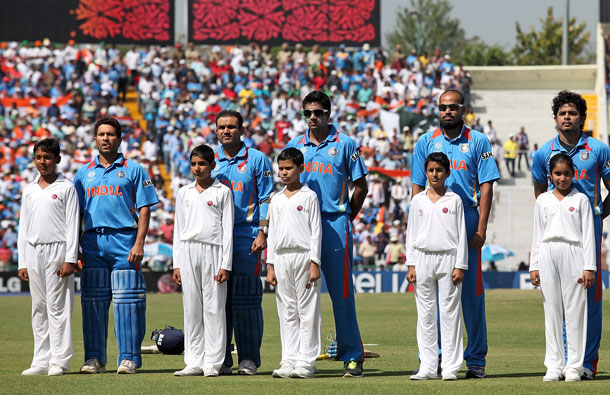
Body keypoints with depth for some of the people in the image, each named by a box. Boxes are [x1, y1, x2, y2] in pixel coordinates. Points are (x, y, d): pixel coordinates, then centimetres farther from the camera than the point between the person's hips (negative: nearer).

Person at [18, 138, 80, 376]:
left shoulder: (66, 188, 0)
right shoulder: (29, 191, 15)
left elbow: (72, 225, -4)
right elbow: (23, 228, 16)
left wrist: (70, 259, -12)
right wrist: (22, 262, 10)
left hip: (57, 250, -5)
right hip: (34, 253, 5)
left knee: (58, 307, -6)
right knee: (38, 308, 6)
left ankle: (59, 360, -4)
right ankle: (41, 361, 9)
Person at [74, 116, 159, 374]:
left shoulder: (133, 170, 7)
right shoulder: (84, 173, 16)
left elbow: (144, 208, 1)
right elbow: (76, 212, 16)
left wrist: (139, 243, -10)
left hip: (124, 240, -3)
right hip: (92, 242, 3)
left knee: (126, 300, -6)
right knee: (93, 300, 2)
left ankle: (128, 357, -4)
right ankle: (94, 358, 6)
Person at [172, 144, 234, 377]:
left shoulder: (222, 192, 4)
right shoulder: (184, 193, 14)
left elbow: (228, 229, 1)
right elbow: (178, 229, 15)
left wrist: (226, 264, -6)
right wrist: (177, 264, 9)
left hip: (213, 251, -4)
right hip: (188, 251, 4)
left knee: (214, 308, -4)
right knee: (191, 308, 3)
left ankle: (213, 363, -2)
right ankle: (194, 362, 7)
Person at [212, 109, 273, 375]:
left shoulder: (256, 159, 4)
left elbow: (266, 200, 2)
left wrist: (262, 233, -8)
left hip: (246, 236, -3)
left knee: (246, 299, -5)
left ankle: (248, 359, -2)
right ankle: (220, 359, 7)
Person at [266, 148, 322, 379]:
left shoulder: (309, 196, 0)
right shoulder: (276, 200, 15)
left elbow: (316, 231, -3)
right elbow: (272, 233, 16)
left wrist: (314, 263, -10)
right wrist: (270, 266, 10)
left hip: (304, 256, -5)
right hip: (281, 258, 5)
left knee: (307, 310, -4)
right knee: (287, 312, 6)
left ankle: (306, 362, -3)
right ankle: (289, 361, 8)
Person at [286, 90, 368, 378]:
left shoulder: (345, 144, 3)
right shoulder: (294, 146, 12)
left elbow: (361, 186, 7)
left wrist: (347, 217, 5)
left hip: (335, 226, -3)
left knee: (342, 292, -5)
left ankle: (352, 356, -2)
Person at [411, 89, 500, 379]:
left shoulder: (478, 142, 6)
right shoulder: (426, 142, 11)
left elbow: (486, 187, 1)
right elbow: (417, 187, 10)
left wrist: (481, 229, -7)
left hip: (467, 222, -2)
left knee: (471, 292, -1)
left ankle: (476, 359, 3)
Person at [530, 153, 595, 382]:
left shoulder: (580, 200, 5)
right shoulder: (543, 200, 12)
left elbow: (588, 234, 2)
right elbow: (537, 235, 14)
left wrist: (589, 267, -5)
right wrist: (534, 266, 7)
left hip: (572, 255, -2)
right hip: (548, 255, 2)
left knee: (575, 310, -4)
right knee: (552, 312, 2)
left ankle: (574, 366, 0)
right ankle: (554, 366, 6)